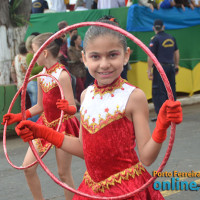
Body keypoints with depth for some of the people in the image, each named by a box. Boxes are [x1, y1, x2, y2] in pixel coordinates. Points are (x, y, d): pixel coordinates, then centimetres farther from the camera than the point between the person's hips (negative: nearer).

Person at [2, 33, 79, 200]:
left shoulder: (62, 75, -18)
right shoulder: (41, 75, 4)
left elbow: (73, 109, -21)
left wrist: (67, 107, -44)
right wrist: (18, 117, 9)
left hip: (63, 126, -7)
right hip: (45, 124, 7)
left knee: (64, 173, 1)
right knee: (28, 167, 3)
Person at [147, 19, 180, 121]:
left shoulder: (155, 39, -8)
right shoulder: (171, 38, 11)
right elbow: (176, 53, 16)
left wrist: (149, 71, -9)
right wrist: (176, 66, 24)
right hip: (171, 67, 6)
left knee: (158, 92, -3)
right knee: (171, 90, 12)